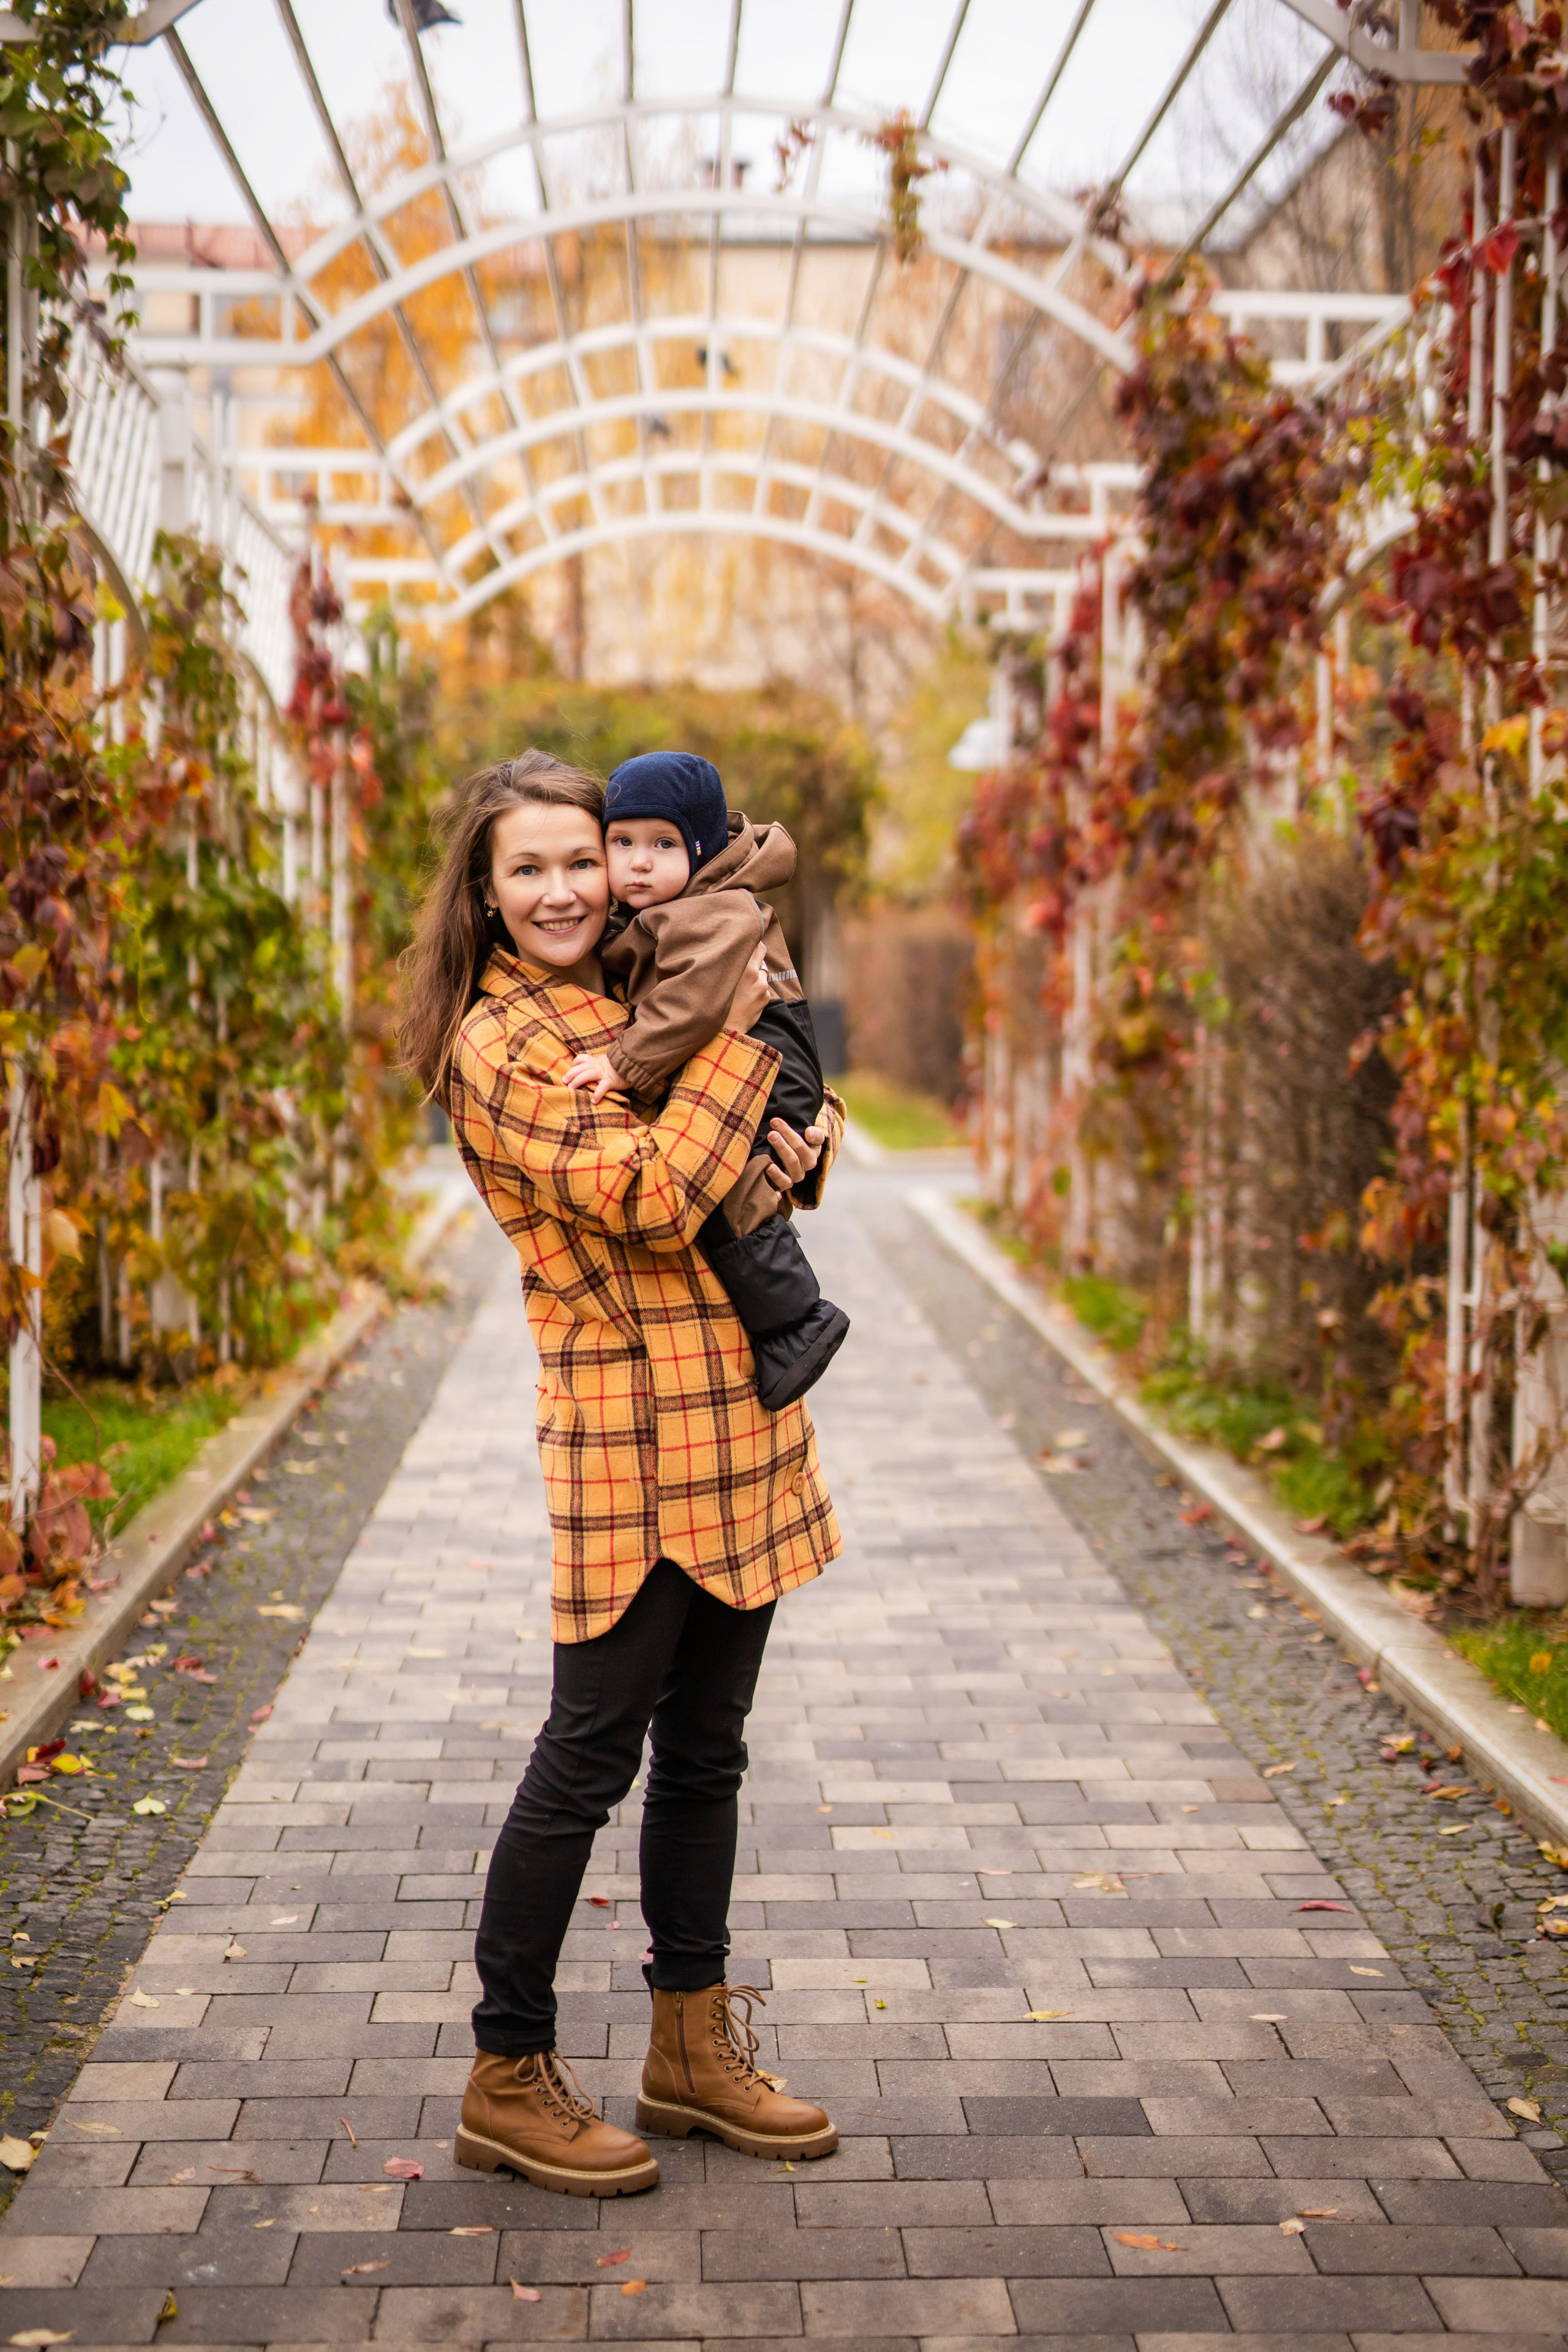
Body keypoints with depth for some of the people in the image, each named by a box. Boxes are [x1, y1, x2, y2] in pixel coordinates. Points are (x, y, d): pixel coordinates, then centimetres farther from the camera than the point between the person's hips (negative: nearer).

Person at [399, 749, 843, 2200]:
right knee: (590, 1757, -2)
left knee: (706, 1749, 15)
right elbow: (651, 1197, -22)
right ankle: (509, 2078, 11)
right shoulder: (502, 1045, -11)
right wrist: (736, 1034, -14)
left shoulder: (634, 1011, 14)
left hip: (737, 1423, 8)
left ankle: (692, 2048, 27)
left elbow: (734, 1180, 24)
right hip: (634, 1436, -8)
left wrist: (800, 1154, 1)